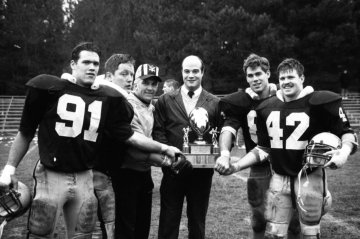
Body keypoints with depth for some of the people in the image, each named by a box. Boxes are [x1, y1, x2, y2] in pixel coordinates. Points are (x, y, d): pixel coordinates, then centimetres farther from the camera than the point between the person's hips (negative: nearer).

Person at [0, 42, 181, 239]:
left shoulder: (106, 99, 3)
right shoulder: (51, 89, -5)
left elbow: (129, 136, 6)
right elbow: (26, 133, 2)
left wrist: (163, 148, 3)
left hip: (84, 178, 3)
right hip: (51, 176, -3)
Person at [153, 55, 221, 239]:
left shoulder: (215, 103, 5)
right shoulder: (165, 101, 6)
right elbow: (158, 131, 0)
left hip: (202, 172, 0)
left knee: (198, 222, 13)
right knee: (168, 222, 8)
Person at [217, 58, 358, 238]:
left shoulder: (319, 102, -9)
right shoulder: (267, 108, 5)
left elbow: (346, 132, -2)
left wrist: (344, 151, -23)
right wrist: (236, 166, 3)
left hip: (309, 178, -4)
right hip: (279, 178, 4)